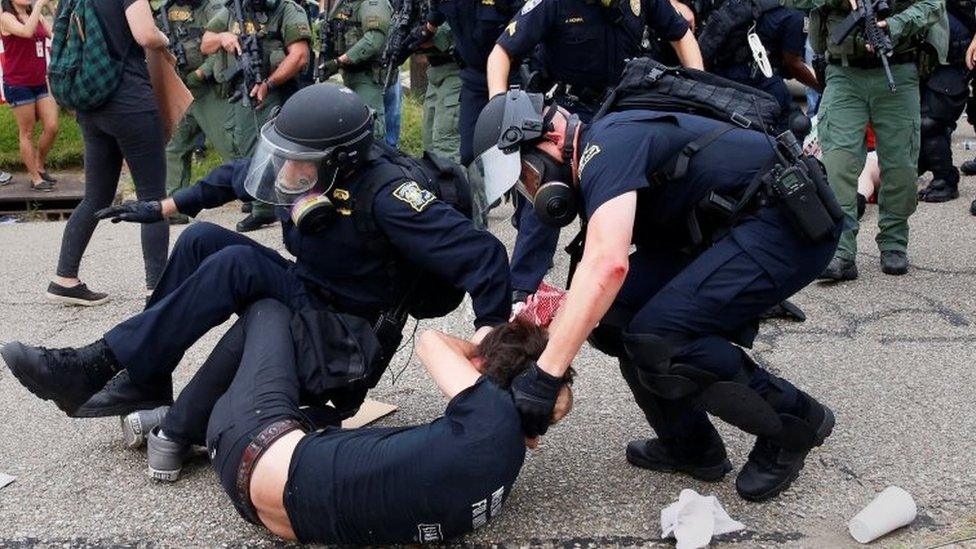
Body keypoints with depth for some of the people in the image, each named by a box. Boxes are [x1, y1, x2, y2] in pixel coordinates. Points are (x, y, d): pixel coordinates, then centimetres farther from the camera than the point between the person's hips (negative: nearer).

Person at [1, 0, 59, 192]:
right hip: (18, 84, -6)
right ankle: (35, 178, 11)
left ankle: (39, 167, 25)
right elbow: (27, 32, -27)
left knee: (52, 127, 3)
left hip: (40, 82, 6)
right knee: (27, 133, 2)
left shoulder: (37, 16, 10)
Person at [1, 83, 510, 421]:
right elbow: (237, 175, 15)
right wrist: (162, 207, 17)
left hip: (351, 342, -8)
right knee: (202, 238, -3)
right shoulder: (305, 167, -5)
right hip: (308, 300, 8)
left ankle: (95, 366, -20)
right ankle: (145, 381, -3)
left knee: (237, 263, -25)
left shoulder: (383, 193, -27)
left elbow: (480, 252, -31)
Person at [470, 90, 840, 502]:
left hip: (791, 224, -10)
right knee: (613, 308, 0)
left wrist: (544, 375, -31)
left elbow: (607, 266, -32)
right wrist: (542, 338, 2)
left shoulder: (606, 146, -17)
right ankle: (689, 445, 14)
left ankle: (795, 421, 2)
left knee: (657, 339, -20)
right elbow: (596, 281, 17)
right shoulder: (595, 166, 13)